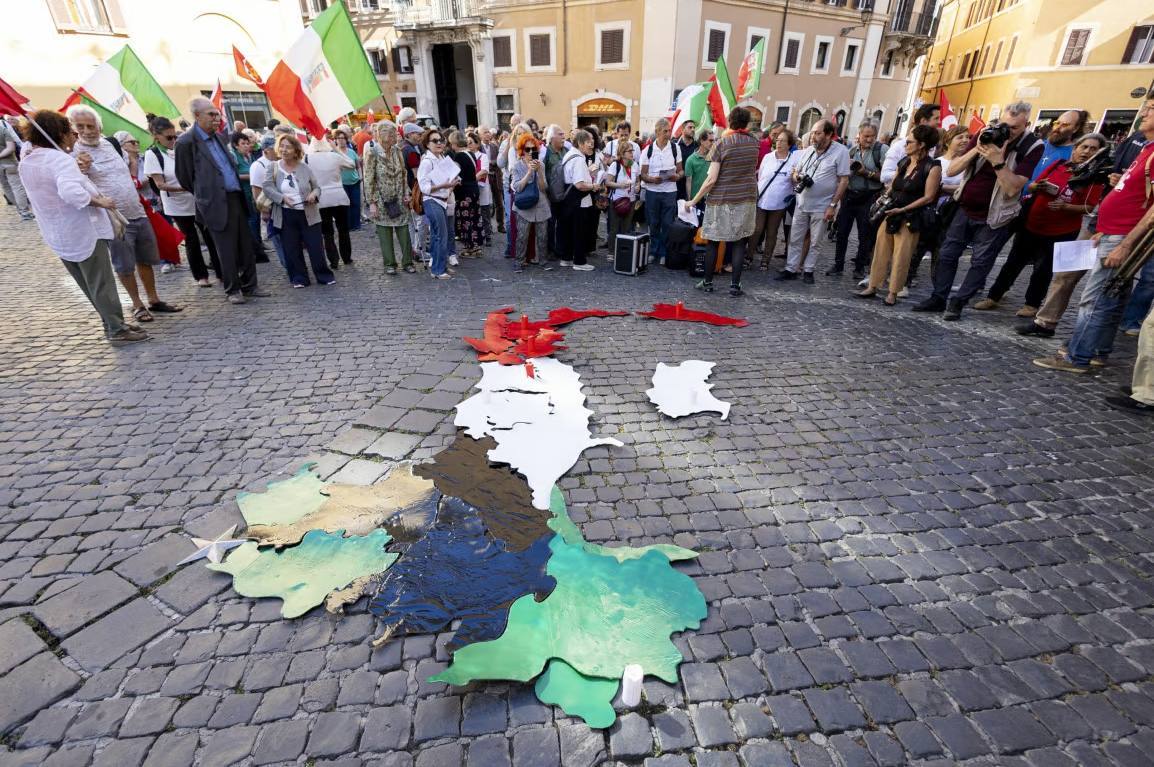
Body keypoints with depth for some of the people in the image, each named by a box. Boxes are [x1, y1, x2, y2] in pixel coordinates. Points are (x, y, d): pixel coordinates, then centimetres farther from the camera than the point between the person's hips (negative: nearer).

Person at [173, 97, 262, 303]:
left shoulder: (218, 136, 15)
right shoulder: (186, 142, -6)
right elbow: (184, 177, 0)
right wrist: (203, 195, 10)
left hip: (236, 198, 6)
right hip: (216, 203, -6)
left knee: (246, 245, 7)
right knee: (227, 249, -2)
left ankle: (249, 286, 15)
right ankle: (233, 290, 8)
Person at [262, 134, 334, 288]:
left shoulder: (305, 167, 3)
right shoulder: (273, 167, 3)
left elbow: (317, 187, 9)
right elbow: (266, 187, -2)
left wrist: (314, 194, -14)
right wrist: (282, 198, -18)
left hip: (308, 214, -1)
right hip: (285, 216, 1)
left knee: (316, 248, 1)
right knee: (292, 250, 5)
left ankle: (325, 276, 13)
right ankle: (299, 278, 16)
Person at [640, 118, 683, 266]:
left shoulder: (675, 148, 5)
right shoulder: (648, 150, 2)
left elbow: (681, 170, 9)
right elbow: (643, 174, 1)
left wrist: (677, 176, -15)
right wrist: (652, 179, -20)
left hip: (670, 191, 0)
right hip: (652, 191, 0)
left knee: (667, 224, 1)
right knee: (653, 224, 7)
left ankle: (664, 253, 10)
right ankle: (653, 252, 19)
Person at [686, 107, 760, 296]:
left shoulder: (722, 144, -8)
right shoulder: (754, 143, 4)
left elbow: (711, 179, -14)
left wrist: (693, 201, -7)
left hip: (722, 201, -3)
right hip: (747, 200, 3)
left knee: (714, 242, 7)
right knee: (739, 242, 5)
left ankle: (708, 282, 13)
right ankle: (735, 285, 4)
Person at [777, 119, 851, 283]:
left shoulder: (841, 152, -9)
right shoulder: (807, 151, 5)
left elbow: (844, 180, -10)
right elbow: (794, 172, 15)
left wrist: (833, 205, -15)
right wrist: (797, 177, -11)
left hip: (822, 207, -4)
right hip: (801, 204, 5)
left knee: (816, 242, 6)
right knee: (795, 239, 8)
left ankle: (808, 270, 17)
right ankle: (791, 269, 16)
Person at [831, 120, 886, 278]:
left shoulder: (881, 150, -5)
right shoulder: (852, 150, 7)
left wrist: (867, 173, -16)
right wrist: (849, 167, -5)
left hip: (868, 198, -3)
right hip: (849, 195, 4)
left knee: (865, 235, 6)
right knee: (842, 231, 5)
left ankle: (860, 267, 17)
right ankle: (838, 264, 17)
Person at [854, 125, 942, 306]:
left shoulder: (932, 168, -10)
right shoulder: (903, 163, 9)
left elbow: (928, 197, -12)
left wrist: (902, 209, -17)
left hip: (910, 219, -6)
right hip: (891, 213, 6)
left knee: (900, 256, -1)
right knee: (880, 251, 6)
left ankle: (893, 293, 8)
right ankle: (873, 287, 14)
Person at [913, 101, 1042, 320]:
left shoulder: (1032, 147, -12)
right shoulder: (986, 134, -3)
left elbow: (1012, 188, -22)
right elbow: (951, 171, -8)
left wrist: (997, 160, -28)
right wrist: (976, 149, -21)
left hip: (993, 217, -3)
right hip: (965, 209, 3)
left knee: (980, 262, 0)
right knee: (947, 255, 7)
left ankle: (957, 302, 9)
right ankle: (938, 298, 18)